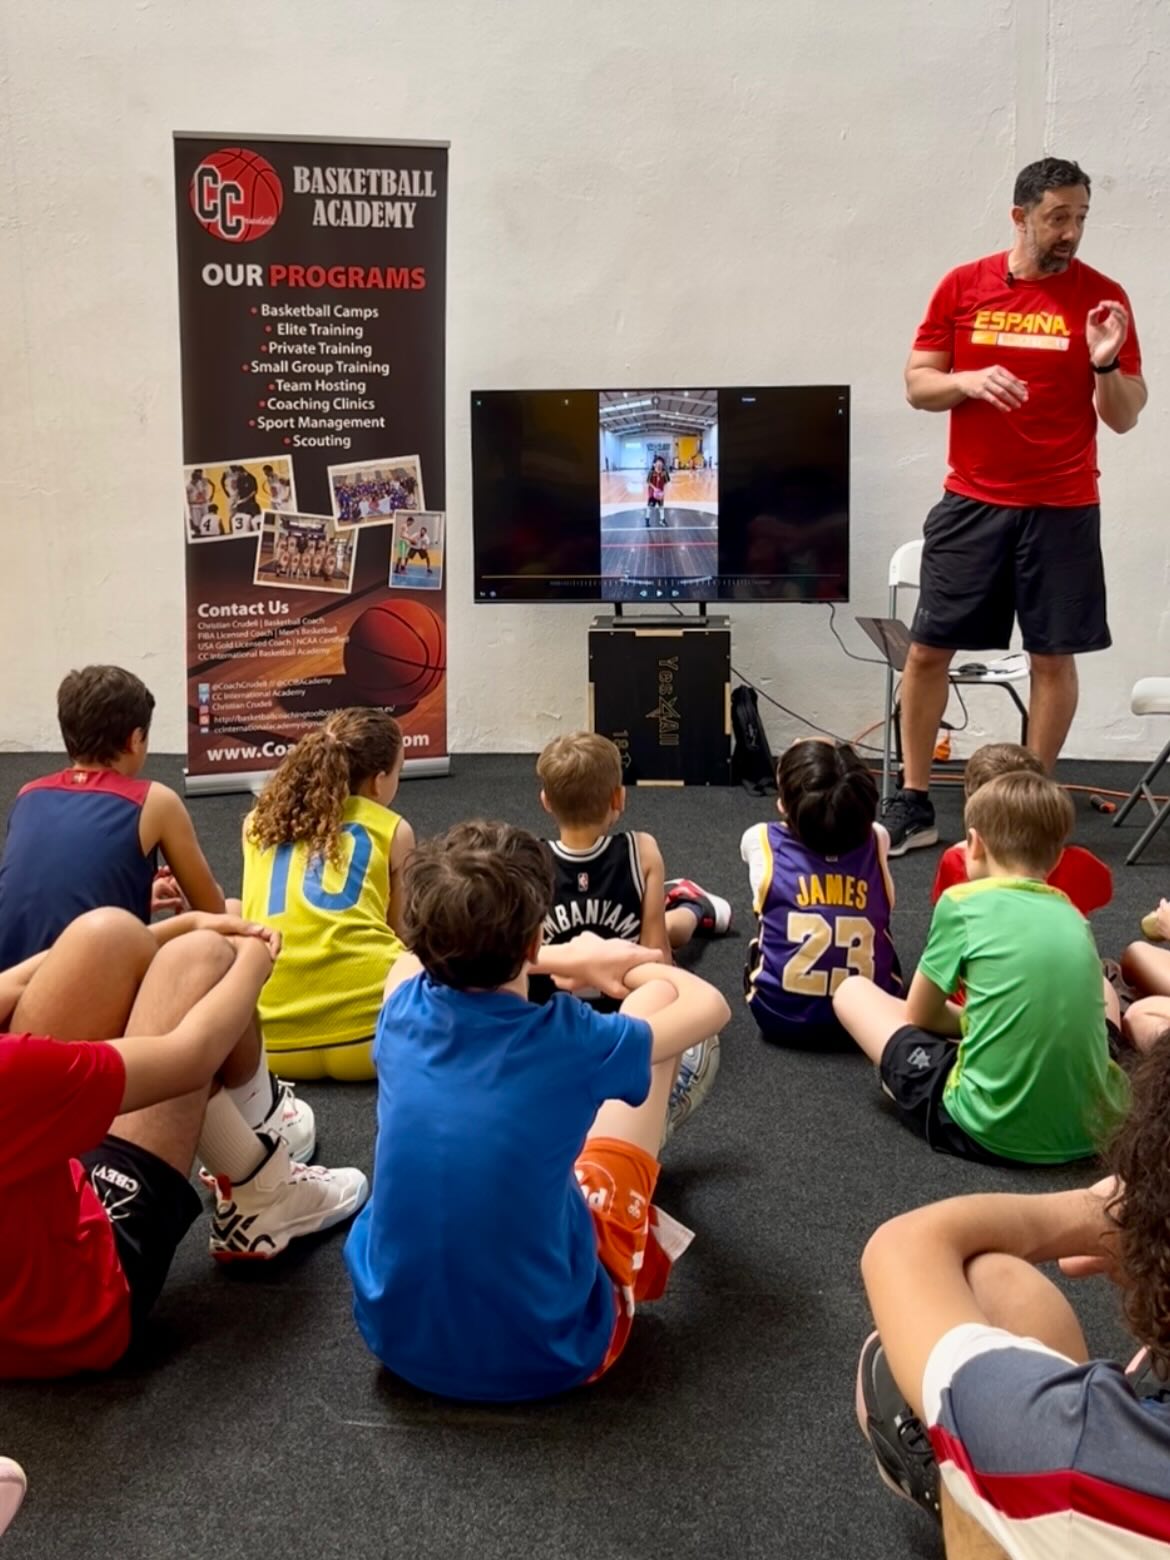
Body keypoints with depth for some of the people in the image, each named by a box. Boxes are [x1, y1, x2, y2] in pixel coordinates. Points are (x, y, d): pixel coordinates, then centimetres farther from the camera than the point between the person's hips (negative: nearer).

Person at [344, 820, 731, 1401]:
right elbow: (711, 1005, -3)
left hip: (395, 1335, 4)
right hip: (545, 1355, -4)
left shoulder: (406, 1009, -12)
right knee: (655, 996, 5)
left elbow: (420, 957, 16)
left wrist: (567, 961, 15)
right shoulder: (570, 1041, -23)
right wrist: (631, 964, 15)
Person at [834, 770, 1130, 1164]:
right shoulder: (1074, 916, 11)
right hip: (1091, 1127, 5)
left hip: (989, 1130, -5)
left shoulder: (961, 902, -2)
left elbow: (920, 1015, 8)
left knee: (852, 990, 13)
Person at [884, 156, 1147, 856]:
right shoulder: (962, 286, 3)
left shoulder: (1103, 296, 1)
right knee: (928, 650, 1)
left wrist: (1107, 363, -17)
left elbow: (1124, 418, 2)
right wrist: (968, 380, -14)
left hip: (1062, 509, 0)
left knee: (1054, 656, 3)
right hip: (971, 503, 1)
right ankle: (913, 804, 14)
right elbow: (917, 385, 6)